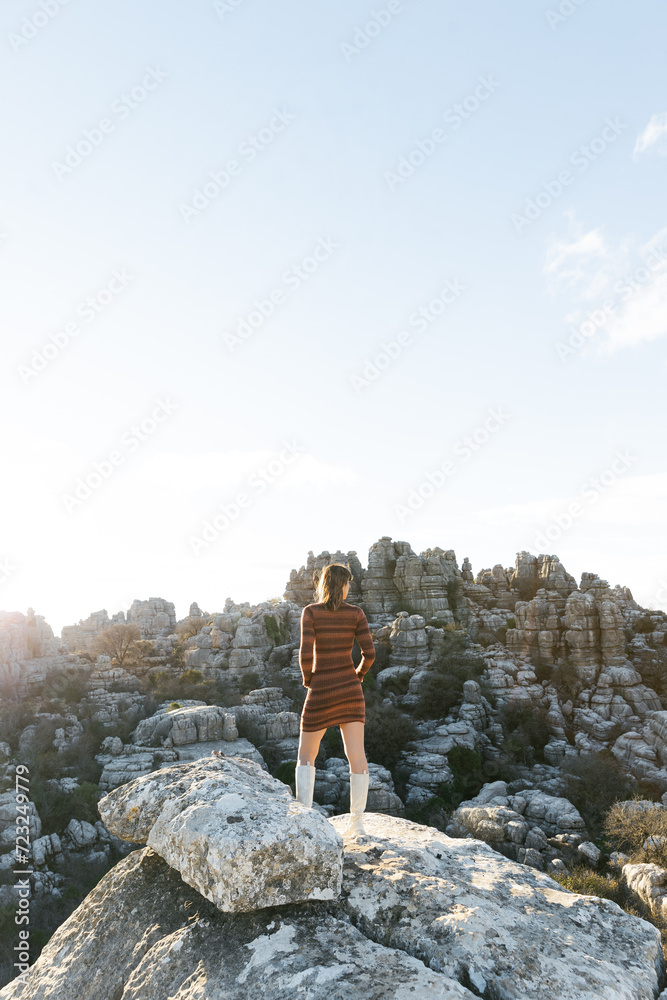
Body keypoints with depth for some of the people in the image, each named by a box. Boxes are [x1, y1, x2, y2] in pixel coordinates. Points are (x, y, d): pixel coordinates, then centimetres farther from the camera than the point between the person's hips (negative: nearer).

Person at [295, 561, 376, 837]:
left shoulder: (310, 612, -10)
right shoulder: (356, 612, -3)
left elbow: (306, 654, -18)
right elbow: (369, 653, -8)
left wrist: (308, 678, 2)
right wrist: (358, 675, 11)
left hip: (321, 692, -2)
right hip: (350, 690, 2)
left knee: (306, 756, 12)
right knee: (356, 756, 7)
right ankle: (356, 822, 8)